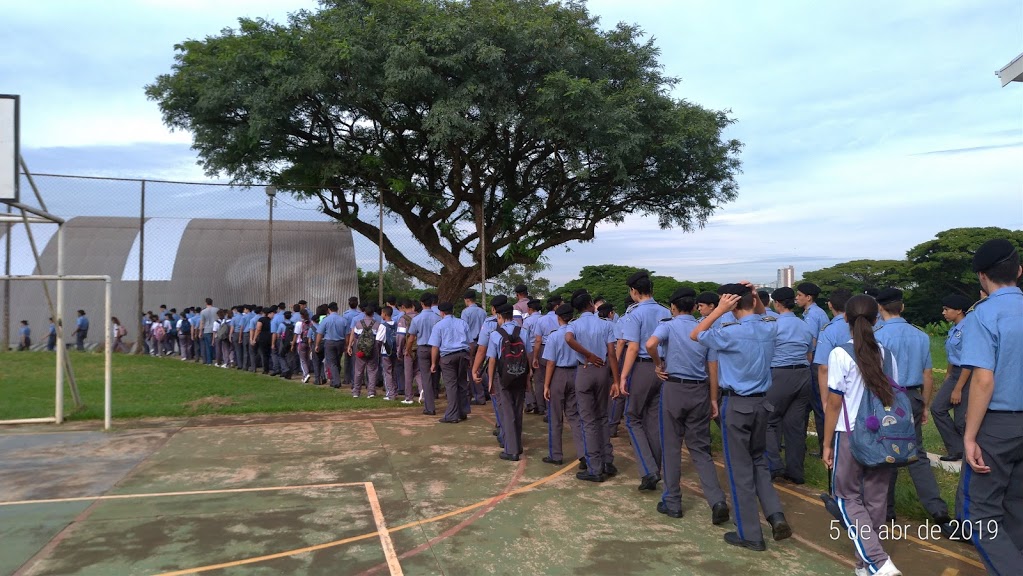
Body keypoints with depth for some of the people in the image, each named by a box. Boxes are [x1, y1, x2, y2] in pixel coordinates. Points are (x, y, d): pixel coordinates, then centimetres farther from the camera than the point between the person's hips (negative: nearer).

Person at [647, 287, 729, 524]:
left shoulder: (668, 326, -5)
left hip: (674, 388, -3)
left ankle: (672, 502, 16)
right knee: (700, 448, 11)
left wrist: (658, 365, -9)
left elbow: (650, 344, -27)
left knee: (671, 447, 9)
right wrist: (713, 399, 13)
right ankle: (717, 500, -3)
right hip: (700, 391, 3)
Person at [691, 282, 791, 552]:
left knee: (740, 468, 4)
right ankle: (776, 515, 9)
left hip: (736, 404, -6)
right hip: (760, 401, 6)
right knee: (758, 460, 23)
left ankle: (750, 534, 12)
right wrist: (754, 296, 7)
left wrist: (720, 310, -9)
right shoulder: (770, 327, 0)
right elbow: (762, 315, 26)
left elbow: (695, 335, -2)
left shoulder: (730, 332, -18)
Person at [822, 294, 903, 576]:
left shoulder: (840, 354, -12)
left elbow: (834, 404, -10)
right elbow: (893, 398, 7)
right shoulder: (887, 354, 1)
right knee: (875, 498, 14)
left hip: (850, 435, -4)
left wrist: (827, 444, -1)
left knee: (848, 497, 9)